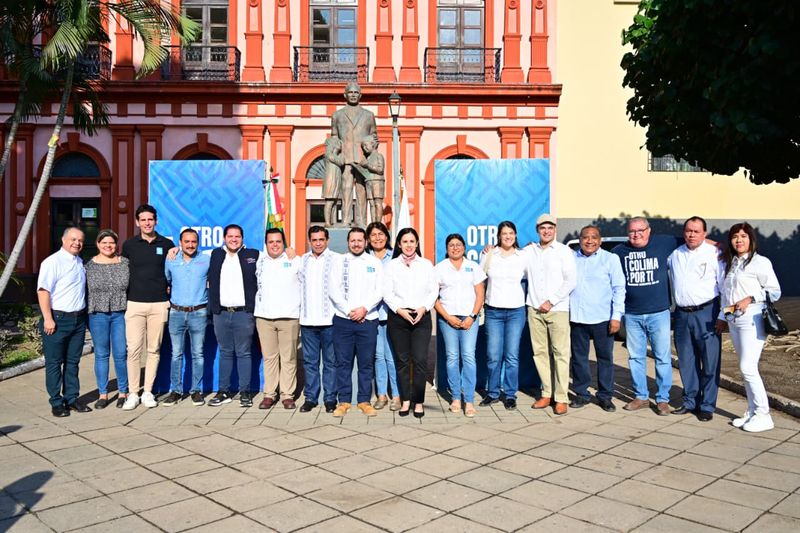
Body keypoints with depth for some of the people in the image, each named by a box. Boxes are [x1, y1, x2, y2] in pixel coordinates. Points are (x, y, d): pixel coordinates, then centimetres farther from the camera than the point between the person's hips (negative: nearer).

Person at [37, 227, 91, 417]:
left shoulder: (80, 262, 14)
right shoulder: (52, 262, -9)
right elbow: (43, 291, -14)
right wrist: (48, 319, -19)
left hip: (78, 319, 7)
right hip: (58, 318, -7)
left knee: (73, 361, 12)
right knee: (54, 362, 2)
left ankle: (71, 398, 20)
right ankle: (56, 403, 9)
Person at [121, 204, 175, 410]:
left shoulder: (167, 244, 5)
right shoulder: (129, 245, 6)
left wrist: (170, 294, 4)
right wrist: (124, 298, 9)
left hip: (159, 304, 0)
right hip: (134, 303, 0)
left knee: (154, 349, 5)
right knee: (134, 349, -3)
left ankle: (148, 392, 13)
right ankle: (133, 393, 5)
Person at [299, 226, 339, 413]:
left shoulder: (336, 259, -1)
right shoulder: (302, 260, 11)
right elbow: (297, 286, 14)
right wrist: (298, 312, 9)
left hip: (329, 319, -3)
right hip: (307, 320, 3)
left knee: (330, 361, 3)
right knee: (310, 361, 9)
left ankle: (330, 398, 11)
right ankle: (310, 397, 17)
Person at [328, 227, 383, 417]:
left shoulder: (375, 263, 9)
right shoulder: (339, 262, 7)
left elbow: (379, 291, 1)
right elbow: (334, 290, 0)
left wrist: (364, 308, -11)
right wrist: (349, 311, -9)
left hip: (368, 320, 0)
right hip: (343, 319, 0)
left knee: (366, 362, 5)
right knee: (343, 362, 3)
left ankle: (364, 400, 14)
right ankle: (344, 401, 12)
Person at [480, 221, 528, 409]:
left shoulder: (523, 256, 3)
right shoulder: (488, 254, 4)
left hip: (516, 311, 0)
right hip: (493, 310, 0)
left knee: (512, 356, 1)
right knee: (493, 356, 2)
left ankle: (510, 395, 14)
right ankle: (492, 393, 17)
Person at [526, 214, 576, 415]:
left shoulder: (564, 251, 1)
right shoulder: (529, 250, 10)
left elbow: (570, 281, -3)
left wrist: (551, 301, -9)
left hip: (557, 309, -3)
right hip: (534, 309, 3)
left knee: (560, 353, -4)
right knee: (540, 352, 6)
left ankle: (561, 398, 0)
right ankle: (546, 393, 16)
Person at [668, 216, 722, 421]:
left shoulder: (714, 253, -3)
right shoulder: (674, 253, 10)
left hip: (706, 312, -4)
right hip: (682, 314, 4)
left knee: (709, 362, 0)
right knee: (686, 361, 11)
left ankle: (707, 406, 10)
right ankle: (690, 401, 24)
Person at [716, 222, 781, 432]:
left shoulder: (760, 262, -5)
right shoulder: (728, 263, 16)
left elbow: (775, 291, -6)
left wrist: (750, 299, -16)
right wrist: (723, 316, 17)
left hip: (752, 319, -7)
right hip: (733, 320, 7)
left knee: (748, 368, -10)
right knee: (746, 368, 10)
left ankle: (763, 415, 0)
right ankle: (752, 412, 17)